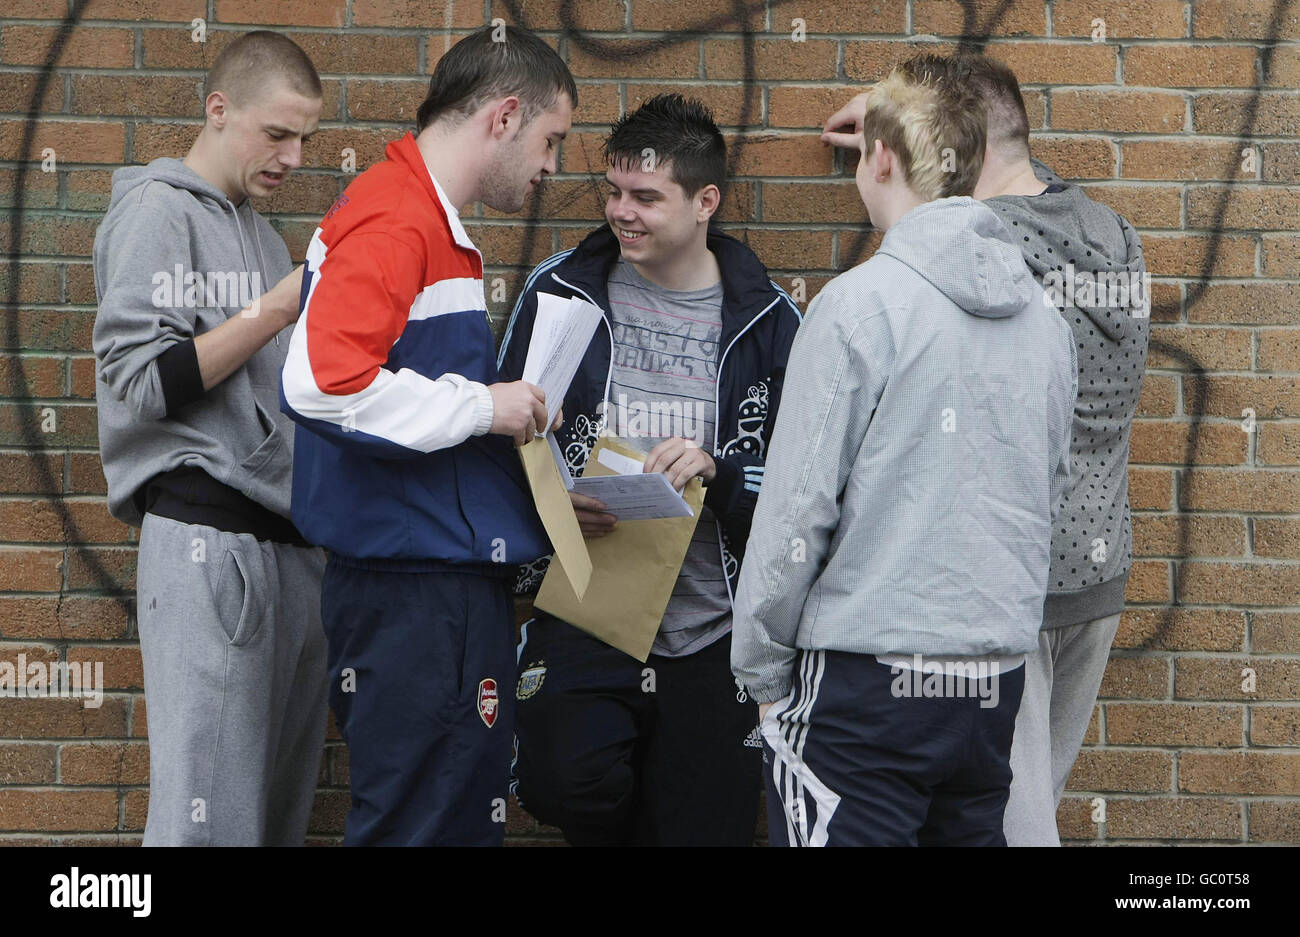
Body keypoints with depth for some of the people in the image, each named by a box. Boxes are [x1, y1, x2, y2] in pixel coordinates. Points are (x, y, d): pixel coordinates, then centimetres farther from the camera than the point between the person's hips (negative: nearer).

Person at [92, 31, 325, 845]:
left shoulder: (263, 234, 22)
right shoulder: (157, 211, -3)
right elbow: (144, 380, -13)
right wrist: (280, 309, -13)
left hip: (290, 534, 8)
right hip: (211, 539, -8)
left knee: (283, 801, 7)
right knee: (213, 809, -11)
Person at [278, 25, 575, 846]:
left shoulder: (429, 221, 19)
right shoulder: (396, 220, -15)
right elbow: (324, 379, -27)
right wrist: (482, 407, -18)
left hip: (445, 579, 11)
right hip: (420, 586, -11)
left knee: (463, 813, 14)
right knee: (424, 820, -7)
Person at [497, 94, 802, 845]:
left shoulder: (766, 319, 4)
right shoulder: (561, 292, 4)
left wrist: (718, 472, -14)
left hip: (711, 639, 1)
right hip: (580, 620, -1)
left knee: (705, 827, 2)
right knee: (566, 779, -27)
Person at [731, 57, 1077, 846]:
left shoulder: (860, 304, -11)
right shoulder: (1045, 320, 7)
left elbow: (799, 506, -11)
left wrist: (763, 667, -2)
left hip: (869, 683, -6)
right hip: (998, 682, 6)